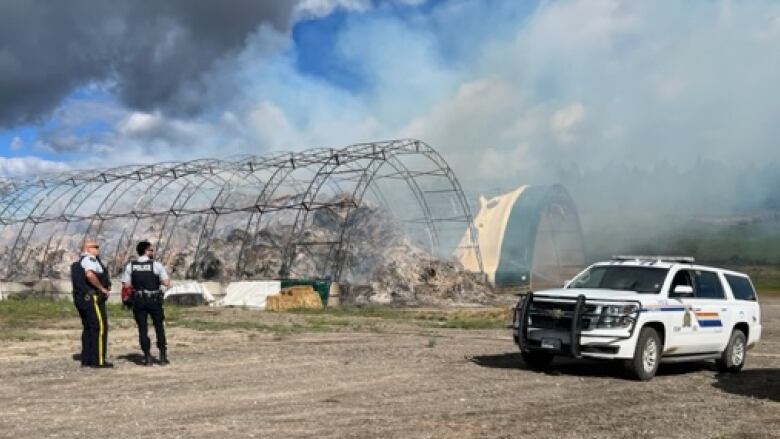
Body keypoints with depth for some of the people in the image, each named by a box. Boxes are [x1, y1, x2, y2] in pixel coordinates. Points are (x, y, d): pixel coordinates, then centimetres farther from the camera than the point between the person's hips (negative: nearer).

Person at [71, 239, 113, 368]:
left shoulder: (78, 264, 22)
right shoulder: (90, 259, -11)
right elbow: (90, 275, -31)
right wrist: (102, 288, -19)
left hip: (81, 298, 10)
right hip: (92, 298, -10)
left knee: (88, 329, 14)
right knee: (100, 328, -7)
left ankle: (86, 360, 16)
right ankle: (98, 361, -7)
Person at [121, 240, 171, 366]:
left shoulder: (130, 266, 0)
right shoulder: (156, 265, -8)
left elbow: (126, 285, -1)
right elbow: (167, 283, -10)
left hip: (138, 300, 2)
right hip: (154, 300, -2)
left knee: (142, 329, 7)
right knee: (159, 327, 11)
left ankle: (147, 357, 4)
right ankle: (163, 356, 13)